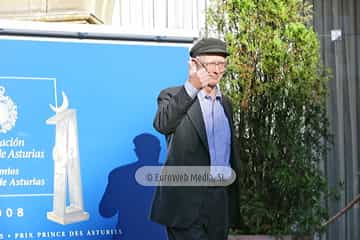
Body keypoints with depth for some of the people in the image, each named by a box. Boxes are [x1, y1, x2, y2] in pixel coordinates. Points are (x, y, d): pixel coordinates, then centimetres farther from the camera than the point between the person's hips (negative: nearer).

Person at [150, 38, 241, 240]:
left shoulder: (226, 103, 17)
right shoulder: (173, 96, -3)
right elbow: (161, 124, -26)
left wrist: (234, 199, 22)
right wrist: (192, 86, -36)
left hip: (220, 203, 6)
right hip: (186, 201, -6)